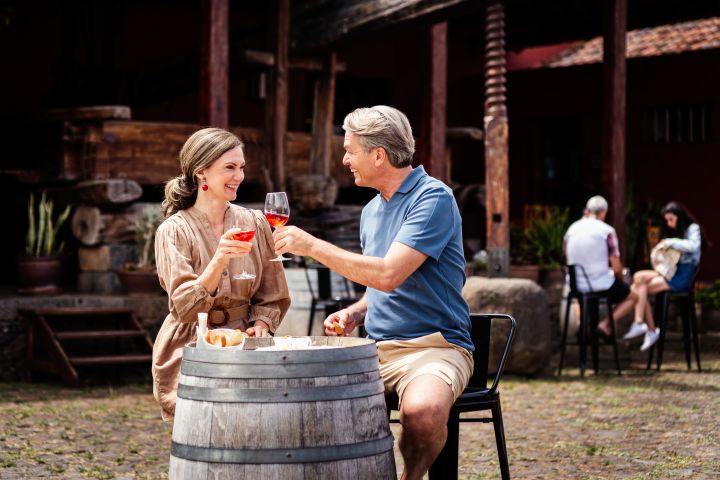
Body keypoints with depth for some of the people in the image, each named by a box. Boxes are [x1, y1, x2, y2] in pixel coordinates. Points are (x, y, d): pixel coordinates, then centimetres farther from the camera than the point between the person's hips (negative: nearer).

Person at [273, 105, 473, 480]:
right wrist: (353, 314, 5)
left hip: (434, 346, -7)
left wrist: (311, 245, -16)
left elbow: (389, 275, -22)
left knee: (422, 407, -38)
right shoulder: (371, 210, 17)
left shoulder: (433, 198, -10)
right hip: (376, 348, 7)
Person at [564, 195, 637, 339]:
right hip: (600, 283, -5)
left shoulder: (572, 229, 2)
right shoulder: (607, 231, -11)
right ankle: (605, 324, -3)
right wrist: (621, 280, 12)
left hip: (576, 285, 5)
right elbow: (617, 268, -10)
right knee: (632, 297, 18)